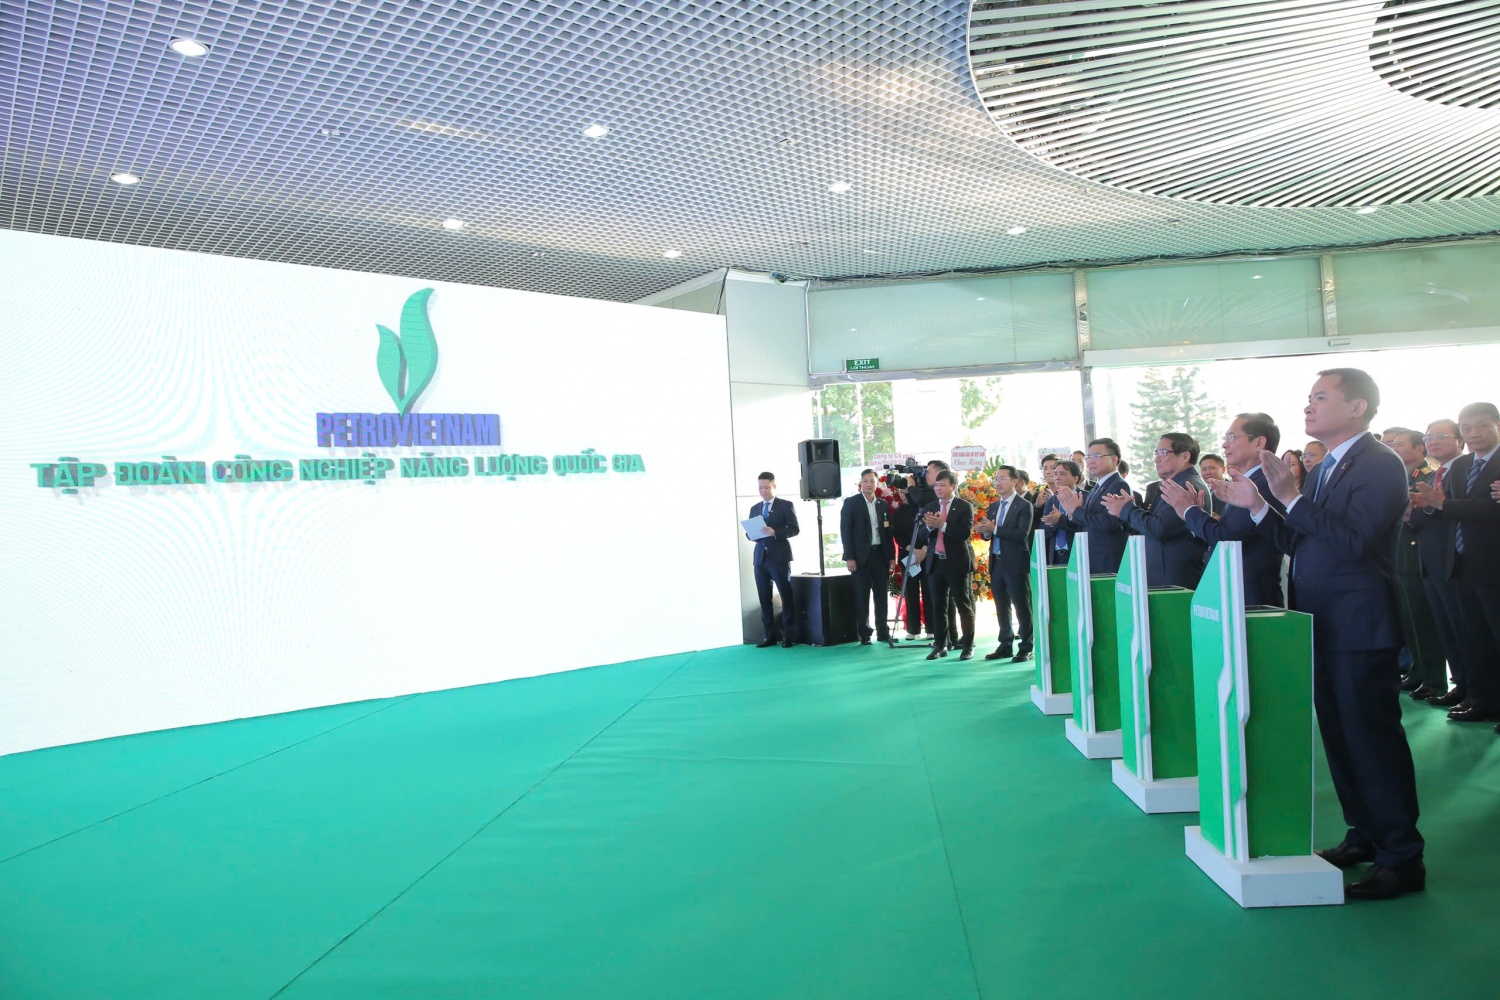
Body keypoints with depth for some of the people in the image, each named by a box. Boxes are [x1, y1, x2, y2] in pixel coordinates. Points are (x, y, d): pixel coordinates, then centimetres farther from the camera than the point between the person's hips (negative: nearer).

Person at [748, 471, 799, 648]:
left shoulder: (786, 505, 3)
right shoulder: (754, 509, 17)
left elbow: (794, 529, -5)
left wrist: (775, 532, -19)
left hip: (779, 556, -4)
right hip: (760, 557, 4)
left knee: (786, 596, -1)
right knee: (764, 598, 3)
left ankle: (788, 635, 5)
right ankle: (770, 635, 9)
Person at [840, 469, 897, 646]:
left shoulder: (884, 505, 11)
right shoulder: (851, 503, -1)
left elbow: (888, 532, 12)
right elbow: (845, 531, -6)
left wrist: (892, 556, 6)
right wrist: (849, 557, -12)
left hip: (880, 554, 4)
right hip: (860, 556, -4)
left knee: (881, 595, 6)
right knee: (862, 596, -1)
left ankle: (883, 631, 14)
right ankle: (864, 634, 4)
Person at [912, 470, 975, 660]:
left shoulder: (965, 507, -2)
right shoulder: (929, 508, 11)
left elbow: (965, 532, -14)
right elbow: (922, 535, 5)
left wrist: (943, 525, -22)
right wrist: (929, 526, -16)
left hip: (957, 562, -4)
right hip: (935, 562, 4)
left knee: (963, 605, 3)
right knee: (939, 607, 8)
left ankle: (968, 645, 9)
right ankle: (941, 645, 15)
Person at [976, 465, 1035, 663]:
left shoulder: (1024, 506, -8)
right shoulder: (993, 507, 14)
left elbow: (1022, 534, -20)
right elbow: (987, 533, 11)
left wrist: (994, 529, -22)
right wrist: (985, 531, -12)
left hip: (1016, 564, -7)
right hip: (997, 563, 7)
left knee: (1022, 607, 0)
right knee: (1002, 608, 13)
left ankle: (1026, 648, 7)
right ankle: (1005, 646, 21)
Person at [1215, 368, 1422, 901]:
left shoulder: (1380, 465, -12)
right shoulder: (1324, 469, 15)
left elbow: (1354, 540, -24)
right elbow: (1297, 543, 12)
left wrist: (1290, 497, -26)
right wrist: (1257, 506, -1)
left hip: (1359, 626, -9)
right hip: (1321, 624, 9)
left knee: (1372, 736, -3)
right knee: (1339, 735, 15)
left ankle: (1402, 859, 7)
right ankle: (1365, 835, 29)